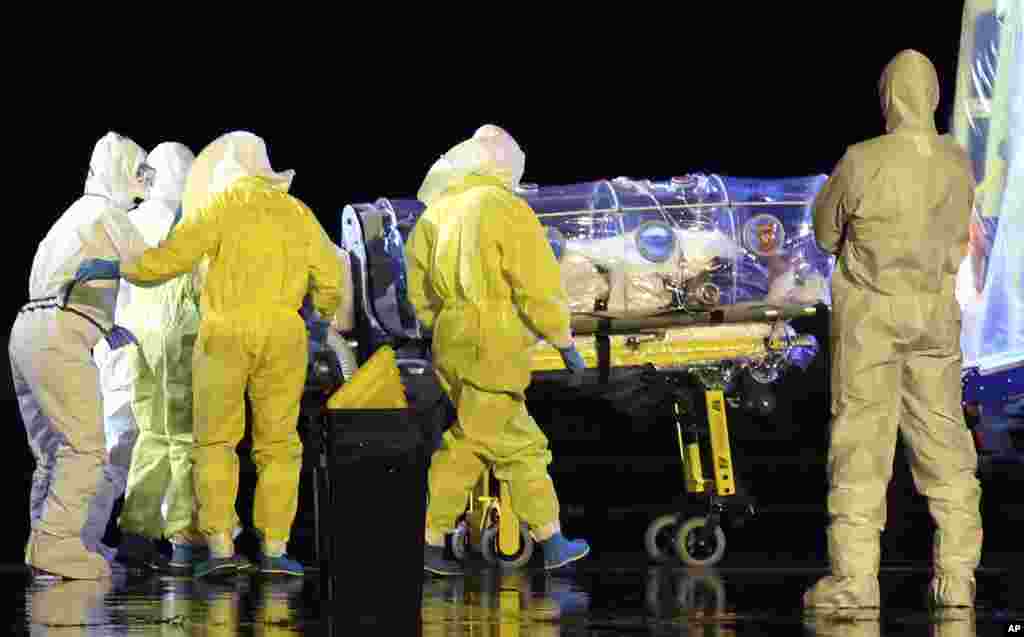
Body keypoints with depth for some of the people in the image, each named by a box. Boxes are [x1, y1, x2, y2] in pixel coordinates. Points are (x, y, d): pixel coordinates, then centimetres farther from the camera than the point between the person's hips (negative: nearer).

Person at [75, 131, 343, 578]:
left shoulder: (220, 206, 0)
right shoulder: (298, 214, 11)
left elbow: (172, 257, -10)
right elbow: (329, 278, 7)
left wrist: (115, 269, 1)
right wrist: (324, 316, 27)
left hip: (225, 335, -2)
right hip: (282, 339, 2)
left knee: (216, 442, 5)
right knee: (277, 444, 8)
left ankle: (220, 546, -6)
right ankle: (274, 550, 0)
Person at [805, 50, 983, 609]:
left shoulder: (863, 162, -17)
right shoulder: (958, 165, -2)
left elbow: (826, 231, -2)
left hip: (870, 311, -4)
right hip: (937, 311, 4)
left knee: (861, 438, -2)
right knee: (942, 439, 9)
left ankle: (855, 579, -5)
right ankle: (956, 575, 8)